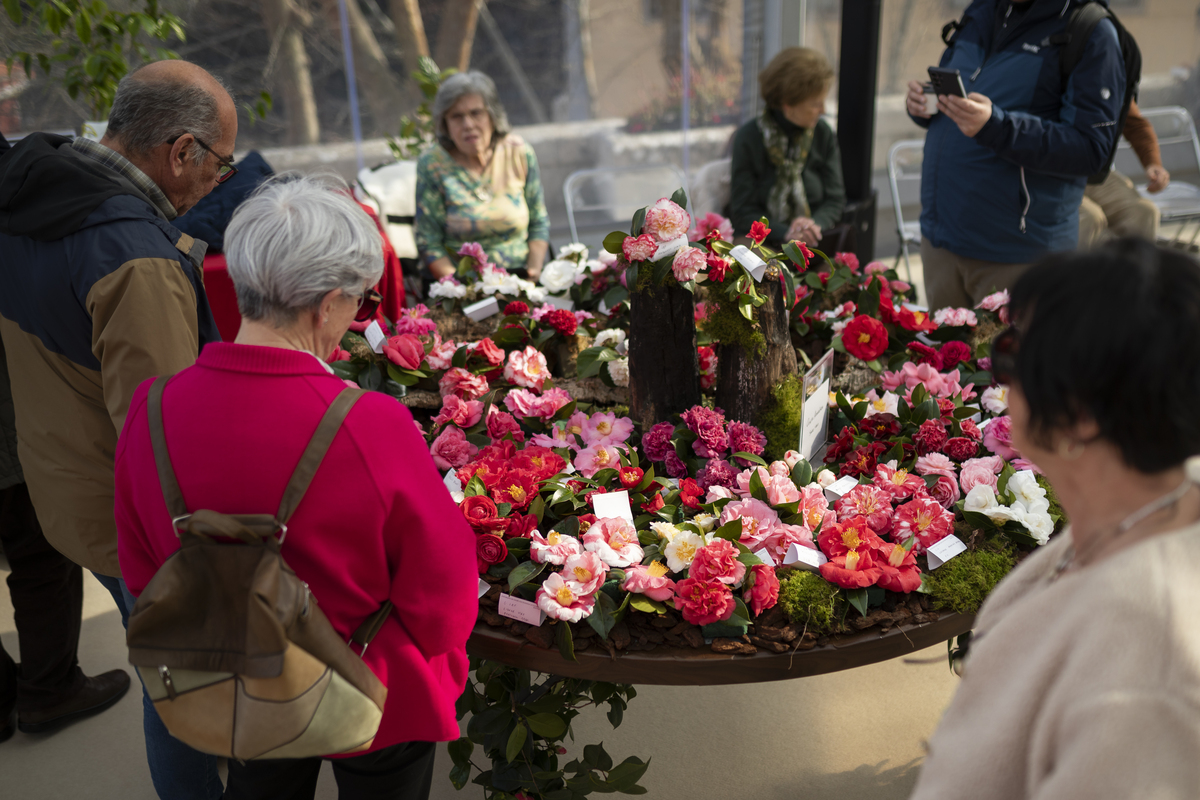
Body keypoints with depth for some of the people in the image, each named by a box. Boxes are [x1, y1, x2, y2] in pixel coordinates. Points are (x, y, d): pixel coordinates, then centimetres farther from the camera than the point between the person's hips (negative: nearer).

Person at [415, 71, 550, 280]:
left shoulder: (519, 152, 4)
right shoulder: (431, 164, -3)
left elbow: (539, 223, 10)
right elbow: (429, 243, -3)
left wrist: (534, 269, -5)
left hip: (520, 280, 2)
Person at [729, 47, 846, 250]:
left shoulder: (824, 134, 7)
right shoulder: (748, 138, -5)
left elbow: (835, 199, 8)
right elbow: (743, 213, -7)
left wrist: (816, 224, -15)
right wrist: (786, 233, -22)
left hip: (813, 247, 4)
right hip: (761, 247, -4)